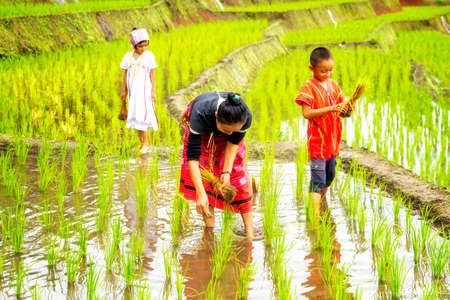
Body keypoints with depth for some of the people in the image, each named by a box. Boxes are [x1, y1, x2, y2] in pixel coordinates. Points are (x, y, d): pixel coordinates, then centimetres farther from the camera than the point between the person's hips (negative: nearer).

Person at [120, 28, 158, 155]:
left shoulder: (149, 56, -4)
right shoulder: (128, 56, 2)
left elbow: (152, 74, 0)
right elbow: (125, 74, 10)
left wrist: (154, 91, -2)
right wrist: (123, 91, 13)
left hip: (145, 90, -3)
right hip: (133, 90, 3)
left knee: (142, 115, -9)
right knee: (135, 116, 6)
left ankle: (146, 143, 0)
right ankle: (141, 142, 17)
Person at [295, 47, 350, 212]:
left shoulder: (334, 85, 9)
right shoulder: (308, 87, -10)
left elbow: (342, 109, 13)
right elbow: (307, 113, -18)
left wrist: (347, 110, -11)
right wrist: (330, 109, -25)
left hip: (333, 139, 6)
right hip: (317, 140, -6)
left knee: (329, 176, 16)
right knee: (318, 177, -10)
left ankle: (322, 203, 33)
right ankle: (315, 213, -11)